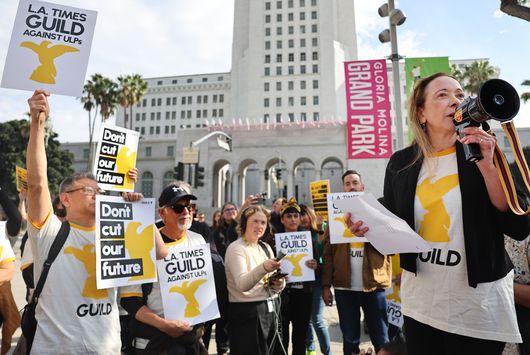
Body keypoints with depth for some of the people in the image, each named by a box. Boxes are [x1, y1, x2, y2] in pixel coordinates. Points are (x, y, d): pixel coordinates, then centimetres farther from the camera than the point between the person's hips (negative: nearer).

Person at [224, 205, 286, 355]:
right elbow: (242, 285, -26)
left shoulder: (266, 247, 10)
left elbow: (274, 287, 12)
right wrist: (263, 268, -42)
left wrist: (279, 284, -11)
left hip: (271, 310, 7)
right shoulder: (235, 248, -11)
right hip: (247, 313, -7)